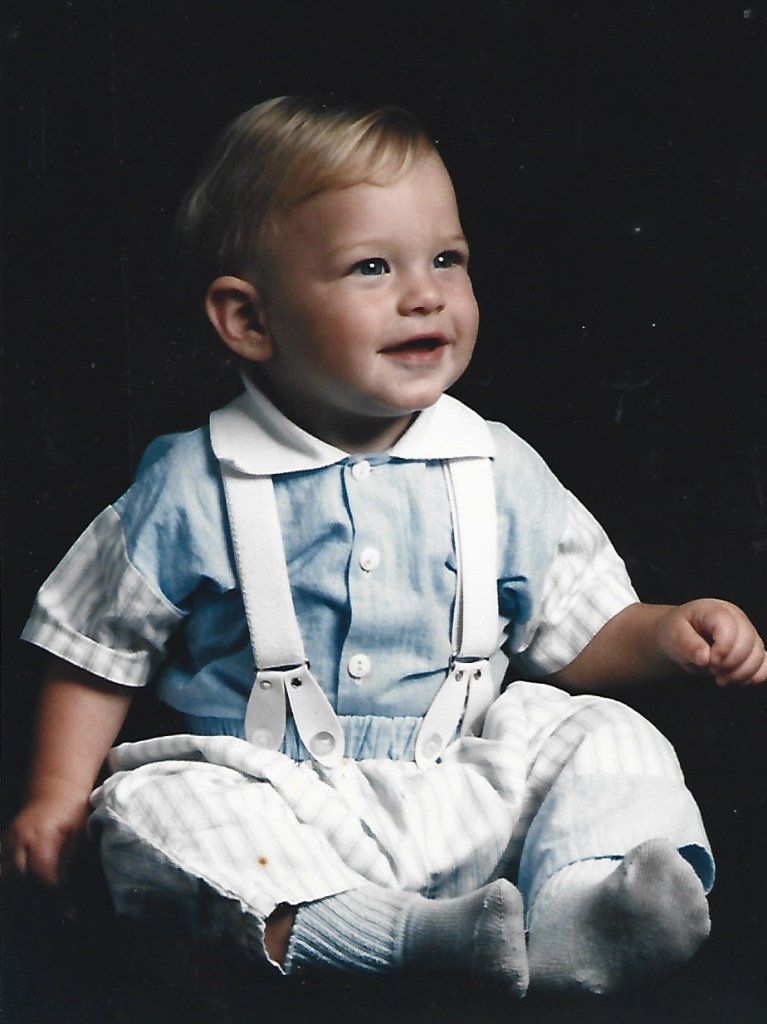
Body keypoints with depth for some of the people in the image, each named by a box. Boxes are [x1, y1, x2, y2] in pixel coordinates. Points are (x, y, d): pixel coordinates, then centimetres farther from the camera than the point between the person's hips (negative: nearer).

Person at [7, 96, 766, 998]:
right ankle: (424, 935, -42)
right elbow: (97, 651, 6)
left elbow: (578, 635, 9)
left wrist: (666, 634, -10)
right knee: (148, 806, -28)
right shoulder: (190, 490, -3)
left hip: (459, 801, 2)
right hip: (271, 804, -2)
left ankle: (575, 921, -41)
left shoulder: (500, 474, 4)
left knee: (608, 741, -15)